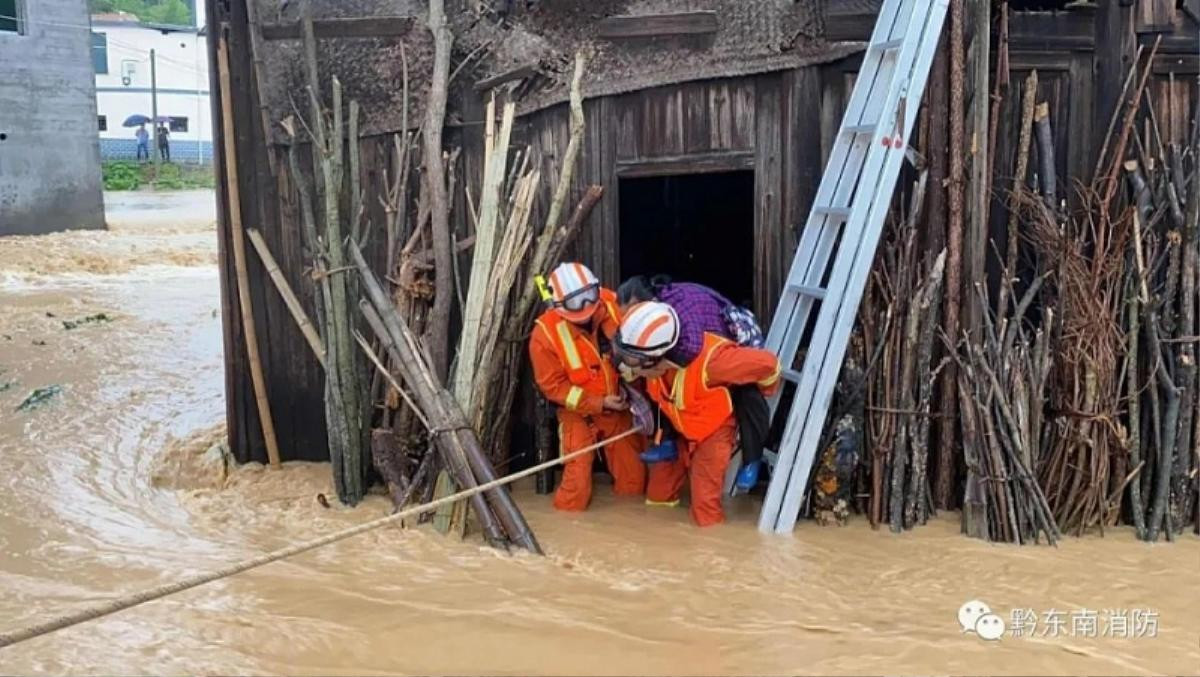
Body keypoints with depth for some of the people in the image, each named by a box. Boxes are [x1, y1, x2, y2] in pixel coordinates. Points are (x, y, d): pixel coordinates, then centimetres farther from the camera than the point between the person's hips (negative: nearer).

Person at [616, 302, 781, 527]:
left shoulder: (709, 359, -42)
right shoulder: (654, 359, -24)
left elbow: (767, 363, -30)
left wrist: (764, 392, -9)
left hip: (714, 430, -5)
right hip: (680, 429, 5)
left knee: (705, 514, -7)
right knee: (657, 496, 14)